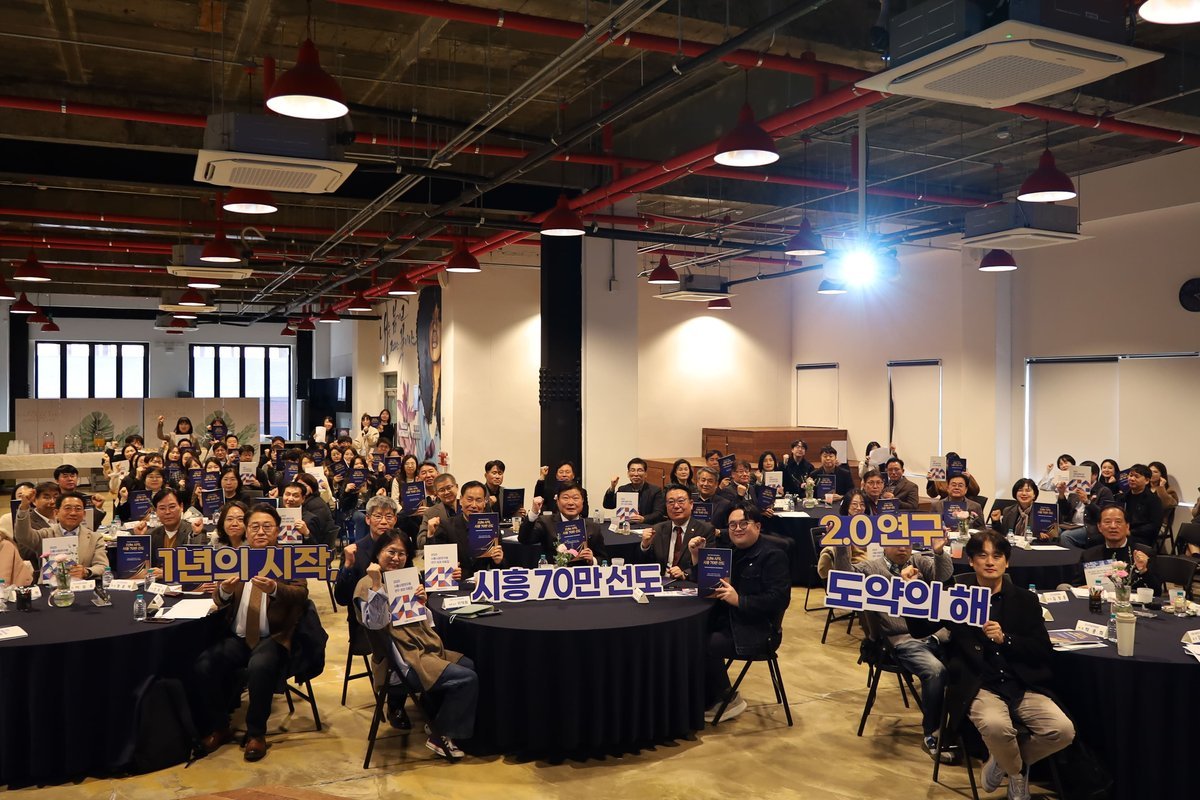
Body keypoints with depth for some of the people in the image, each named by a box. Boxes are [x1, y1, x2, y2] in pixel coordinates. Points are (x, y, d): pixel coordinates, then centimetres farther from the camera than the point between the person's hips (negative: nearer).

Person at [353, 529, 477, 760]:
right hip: (403, 661, -9)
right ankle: (439, 736, 1)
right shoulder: (367, 584, -8)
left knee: (471, 665, 6)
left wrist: (421, 602, -4)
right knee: (467, 679, -17)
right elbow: (375, 623, -24)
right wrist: (376, 584, -32)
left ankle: (438, 721, 19)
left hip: (424, 648, 9)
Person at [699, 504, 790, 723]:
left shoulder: (773, 556, -5)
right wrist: (696, 556, 4)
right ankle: (711, 699, -4)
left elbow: (779, 599, -16)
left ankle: (726, 699, -2)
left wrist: (739, 600, -22)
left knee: (708, 645, -28)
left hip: (755, 631, -6)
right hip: (724, 621, 7)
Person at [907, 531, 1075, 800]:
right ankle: (1017, 773, 5)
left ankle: (1003, 760, 11)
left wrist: (1005, 639, -16)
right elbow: (919, 630, 3)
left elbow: (1043, 650, 1)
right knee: (995, 726, -34)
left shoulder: (1025, 599, 7)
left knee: (1063, 731, -21)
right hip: (979, 686, -2)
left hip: (1023, 685, 3)